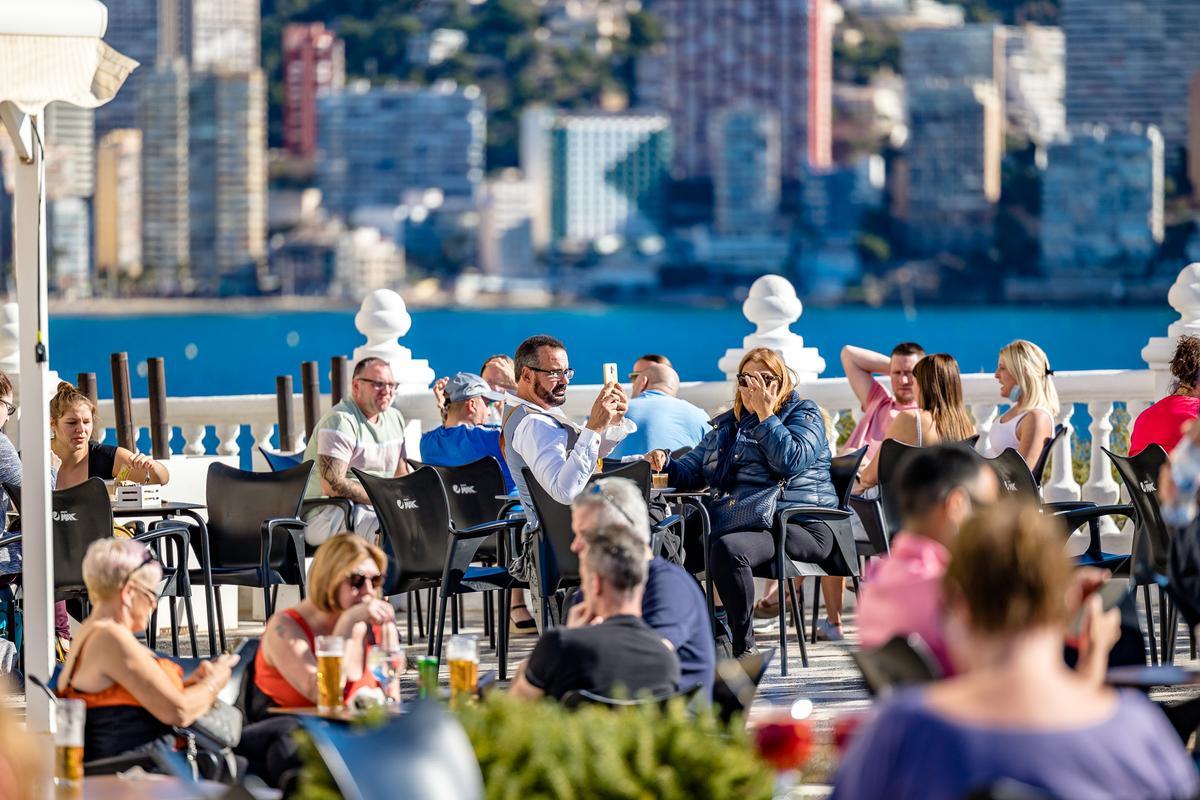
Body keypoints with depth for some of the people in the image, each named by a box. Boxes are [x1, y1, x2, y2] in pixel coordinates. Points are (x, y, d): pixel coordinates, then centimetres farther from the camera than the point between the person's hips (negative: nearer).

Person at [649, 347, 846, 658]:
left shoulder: (803, 413, 5)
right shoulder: (726, 424, 24)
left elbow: (790, 461, -14)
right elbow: (692, 472, 25)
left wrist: (765, 414, -11)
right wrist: (665, 464, 3)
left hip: (799, 525, -8)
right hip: (740, 522, 8)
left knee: (727, 549, -36)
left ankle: (744, 648, -29)